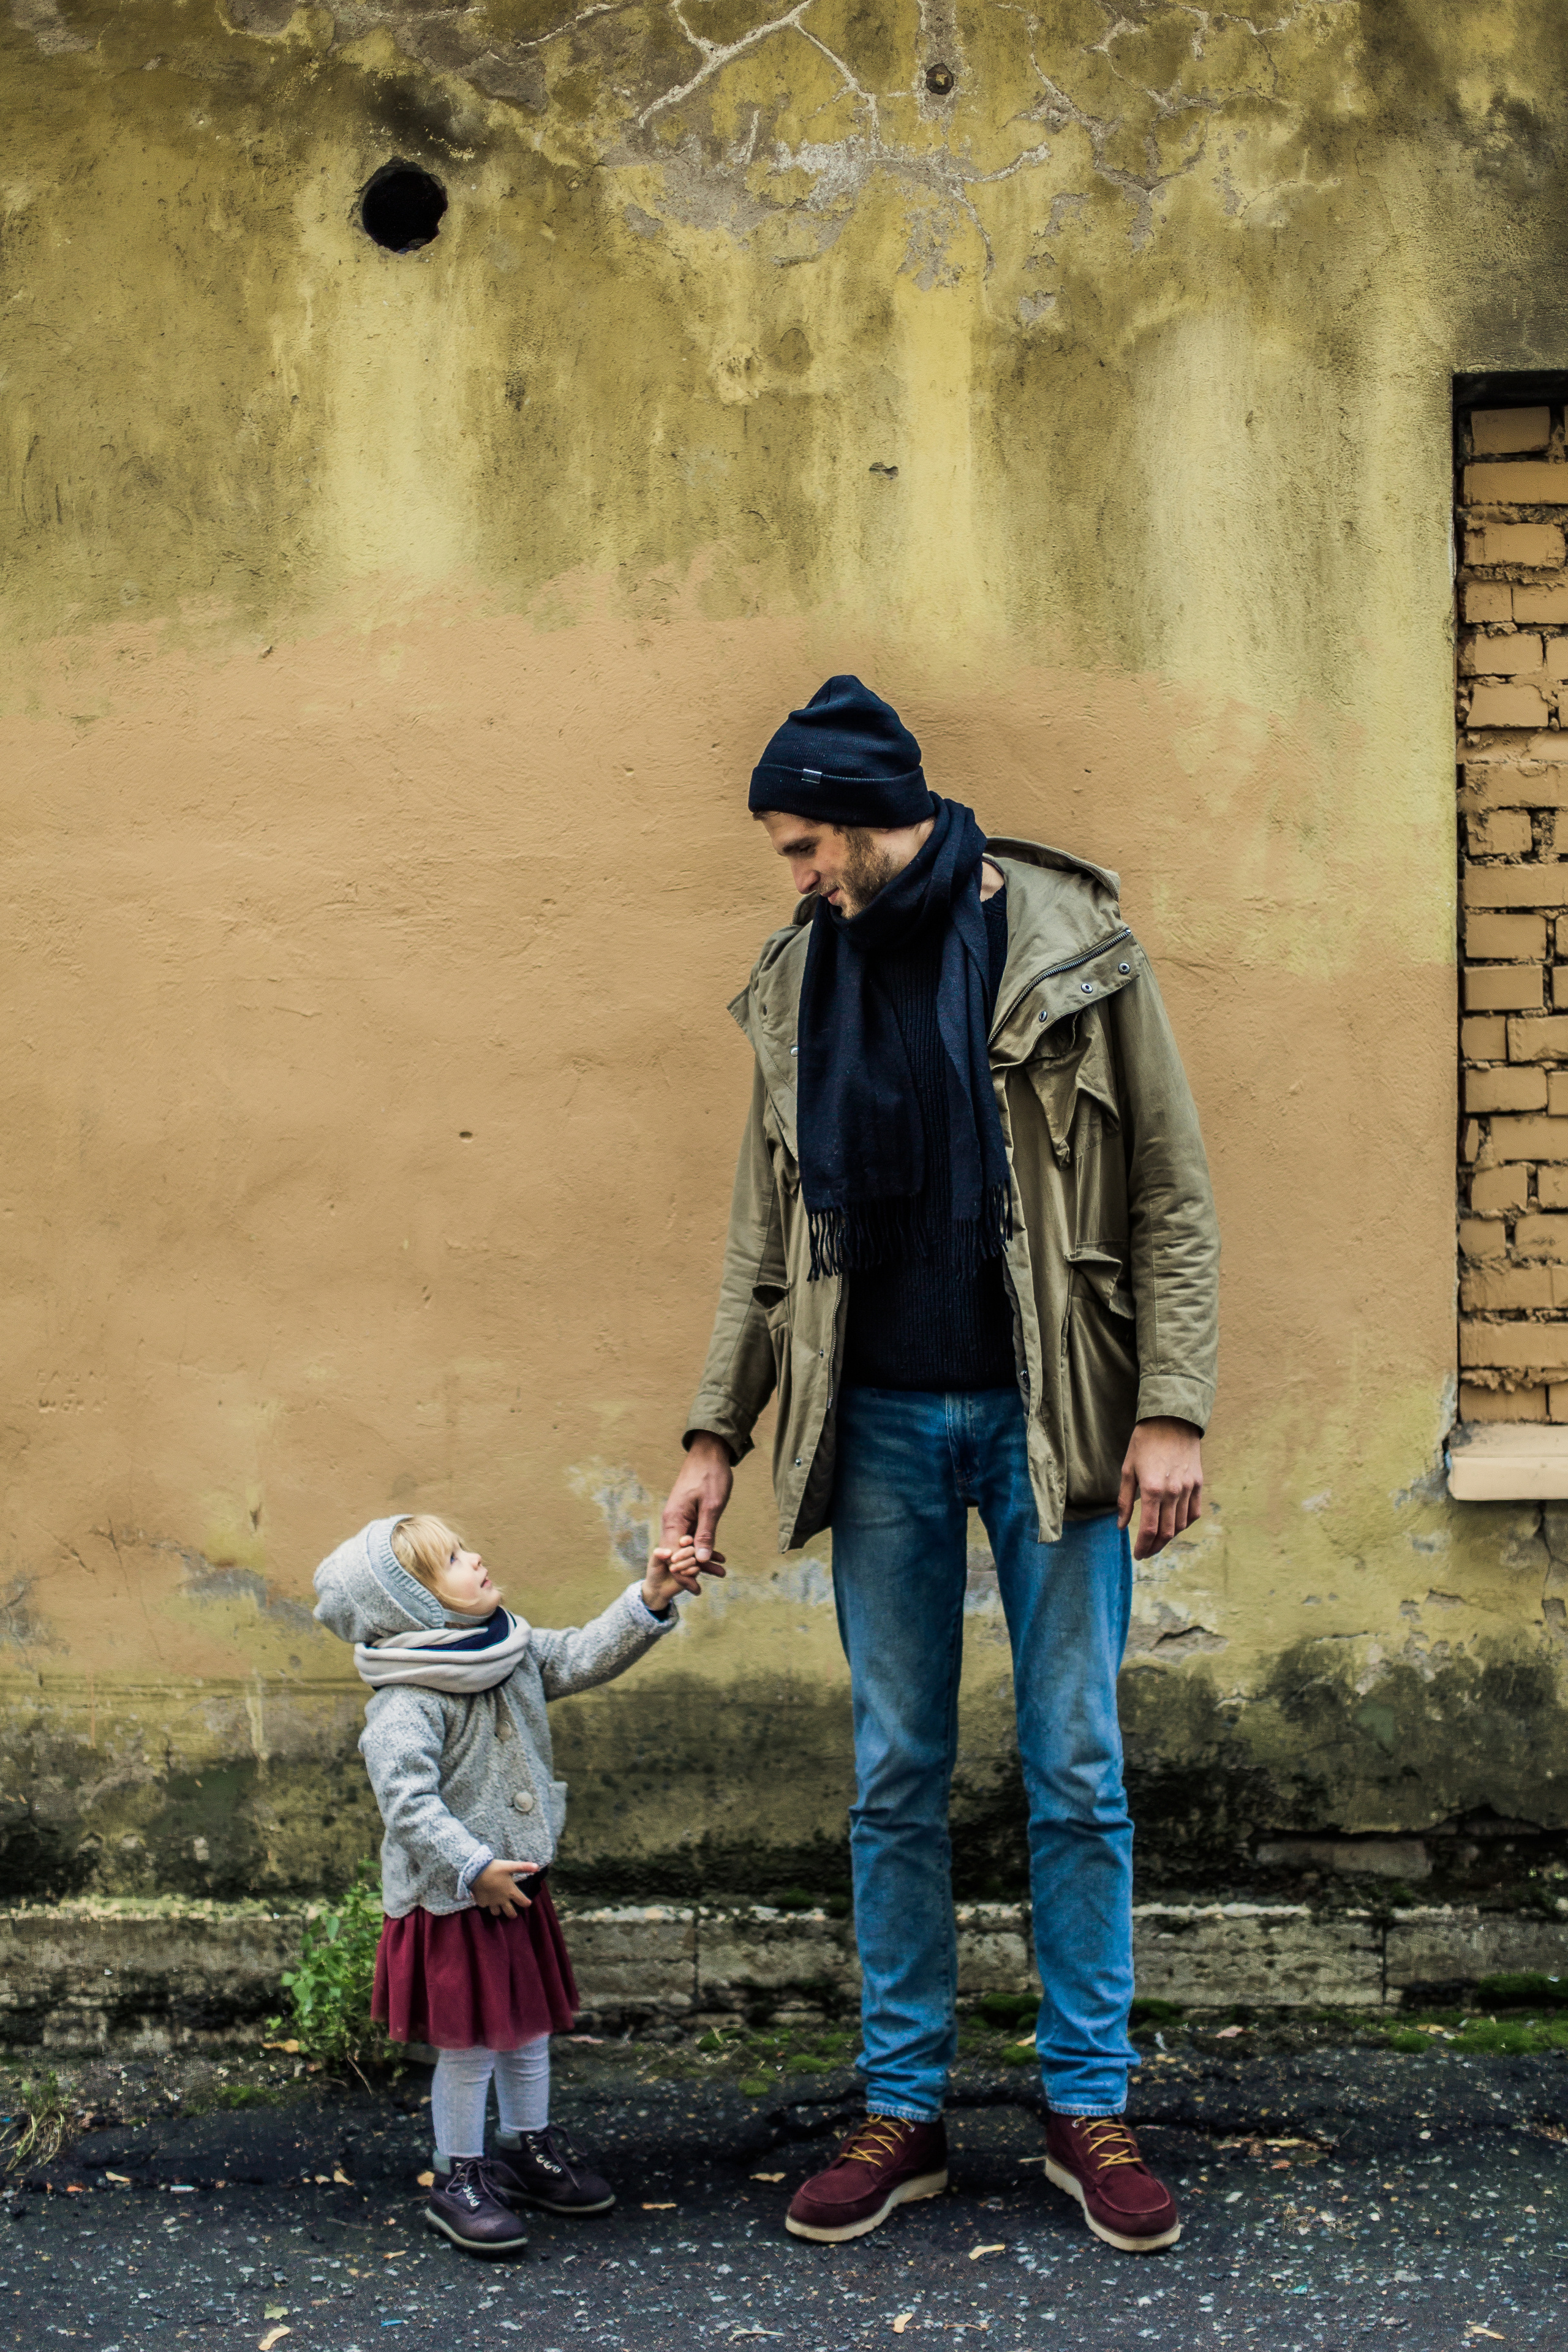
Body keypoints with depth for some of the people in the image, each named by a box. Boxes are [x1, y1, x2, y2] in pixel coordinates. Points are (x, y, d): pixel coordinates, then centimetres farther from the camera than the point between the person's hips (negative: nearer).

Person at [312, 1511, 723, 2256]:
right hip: (449, 1902, -8)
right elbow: (408, 1802, -29)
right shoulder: (405, 1707, -24)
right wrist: (472, 1868, -32)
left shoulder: (511, 1654, 1)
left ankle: (530, 2147, 38)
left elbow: (584, 1657, 6)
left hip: (517, 1884, 8)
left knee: (530, 2026, 19)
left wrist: (650, 1600, -6)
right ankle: (459, 2179, 20)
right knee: (468, 2043, 3)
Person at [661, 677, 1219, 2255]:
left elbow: (1169, 1194, -5)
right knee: (893, 1779, 9)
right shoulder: (799, 980, 6)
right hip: (883, 1428, 3)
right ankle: (902, 2109, 22)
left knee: (1076, 1773, 5)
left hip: (1050, 1417, -3)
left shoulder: (1069, 942, -5)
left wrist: (1171, 1410, -11)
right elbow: (765, 1234, 10)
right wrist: (715, 1435, 7)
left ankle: (1088, 2105, 20)